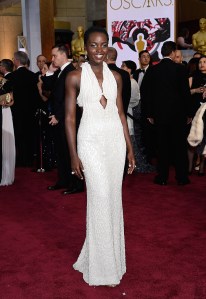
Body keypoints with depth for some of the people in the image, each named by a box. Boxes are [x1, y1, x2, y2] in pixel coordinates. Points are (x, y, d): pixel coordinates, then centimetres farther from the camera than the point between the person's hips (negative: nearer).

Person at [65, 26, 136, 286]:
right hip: (91, 141, -4)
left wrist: (130, 148, 9)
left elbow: (120, 113, 11)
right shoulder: (75, 77, -4)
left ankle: (110, 253, 27)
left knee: (113, 197, 9)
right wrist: (74, 155, -8)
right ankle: (103, 266, 10)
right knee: (101, 197, -6)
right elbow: (70, 118, -4)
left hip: (115, 140, 5)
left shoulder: (115, 77, 8)